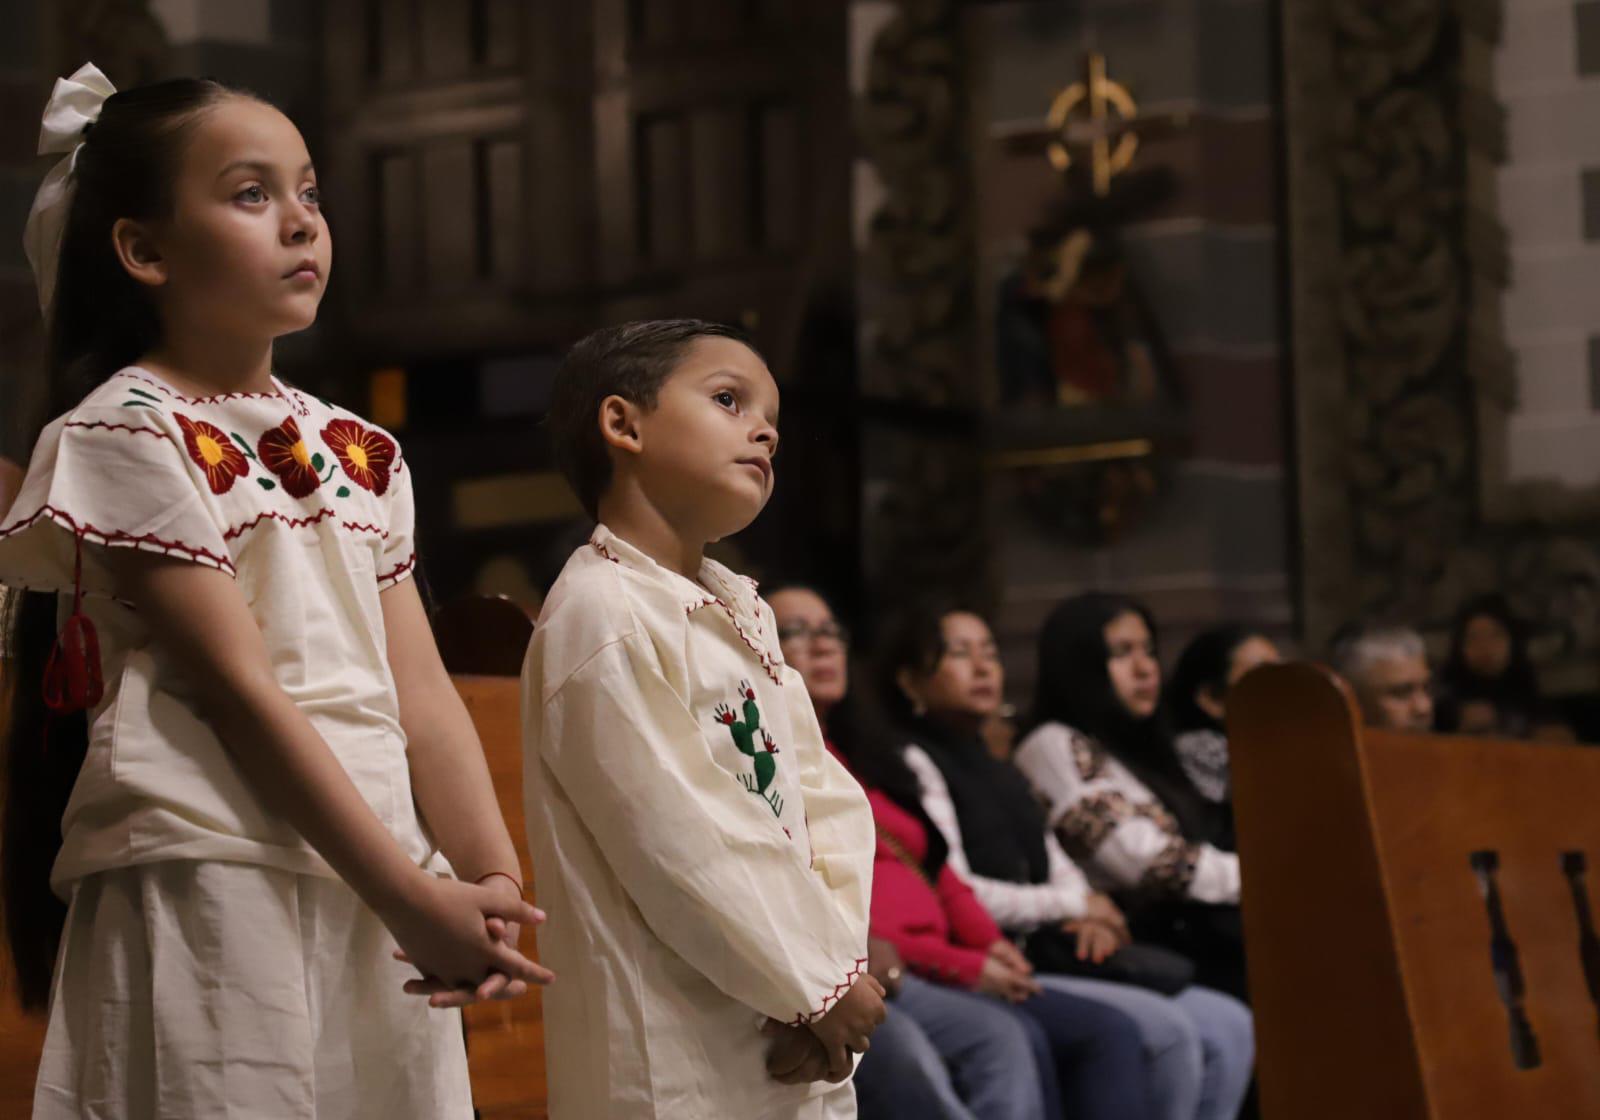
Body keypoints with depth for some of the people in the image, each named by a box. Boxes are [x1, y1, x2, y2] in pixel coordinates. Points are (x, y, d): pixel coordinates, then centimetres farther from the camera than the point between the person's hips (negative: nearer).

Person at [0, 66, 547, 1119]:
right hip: (214, 897, -6)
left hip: (378, 901, 7)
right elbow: (240, 689, -12)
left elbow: (421, 693, 9)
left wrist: (494, 882, -6)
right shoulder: (128, 436, -5)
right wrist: (409, 897, -16)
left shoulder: (356, 454, 16)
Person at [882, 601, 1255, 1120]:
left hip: (1050, 960, 9)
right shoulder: (915, 764, -3)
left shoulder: (1000, 774, 25)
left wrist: (1096, 918, -2)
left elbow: (1061, 871, 23)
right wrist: (1072, 905, -5)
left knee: (1229, 1027, -5)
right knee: (1168, 1033, -25)